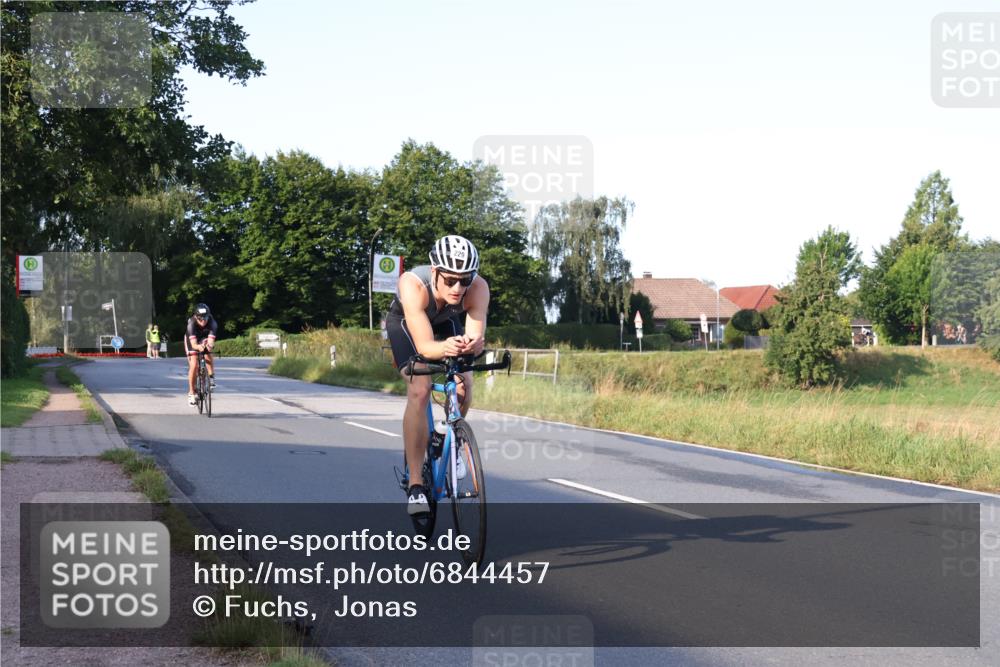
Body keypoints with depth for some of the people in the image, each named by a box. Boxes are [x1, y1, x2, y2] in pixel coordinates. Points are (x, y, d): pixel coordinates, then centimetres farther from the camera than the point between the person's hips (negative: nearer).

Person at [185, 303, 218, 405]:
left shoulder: (212, 323, -34)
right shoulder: (192, 323, -38)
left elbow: (211, 341, -43)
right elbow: (193, 344, -46)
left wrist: (210, 345, -67)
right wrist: (198, 347, -68)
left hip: (205, 338, 2)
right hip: (192, 339, -2)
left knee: (208, 355, -26)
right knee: (193, 365, -15)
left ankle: (211, 377, -1)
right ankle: (191, 393, -6)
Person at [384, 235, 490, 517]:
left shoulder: (479, 288, -36)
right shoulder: (413, 285, -42)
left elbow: (476, 337, -39)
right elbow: (424, 346, -44)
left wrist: (472, 345, -63)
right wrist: (445, 348, -66)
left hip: (448, 322, 3)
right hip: (406, 323, -3)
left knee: (464, 387, -16)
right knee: (419, 391, -23)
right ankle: (415, 485, -18)